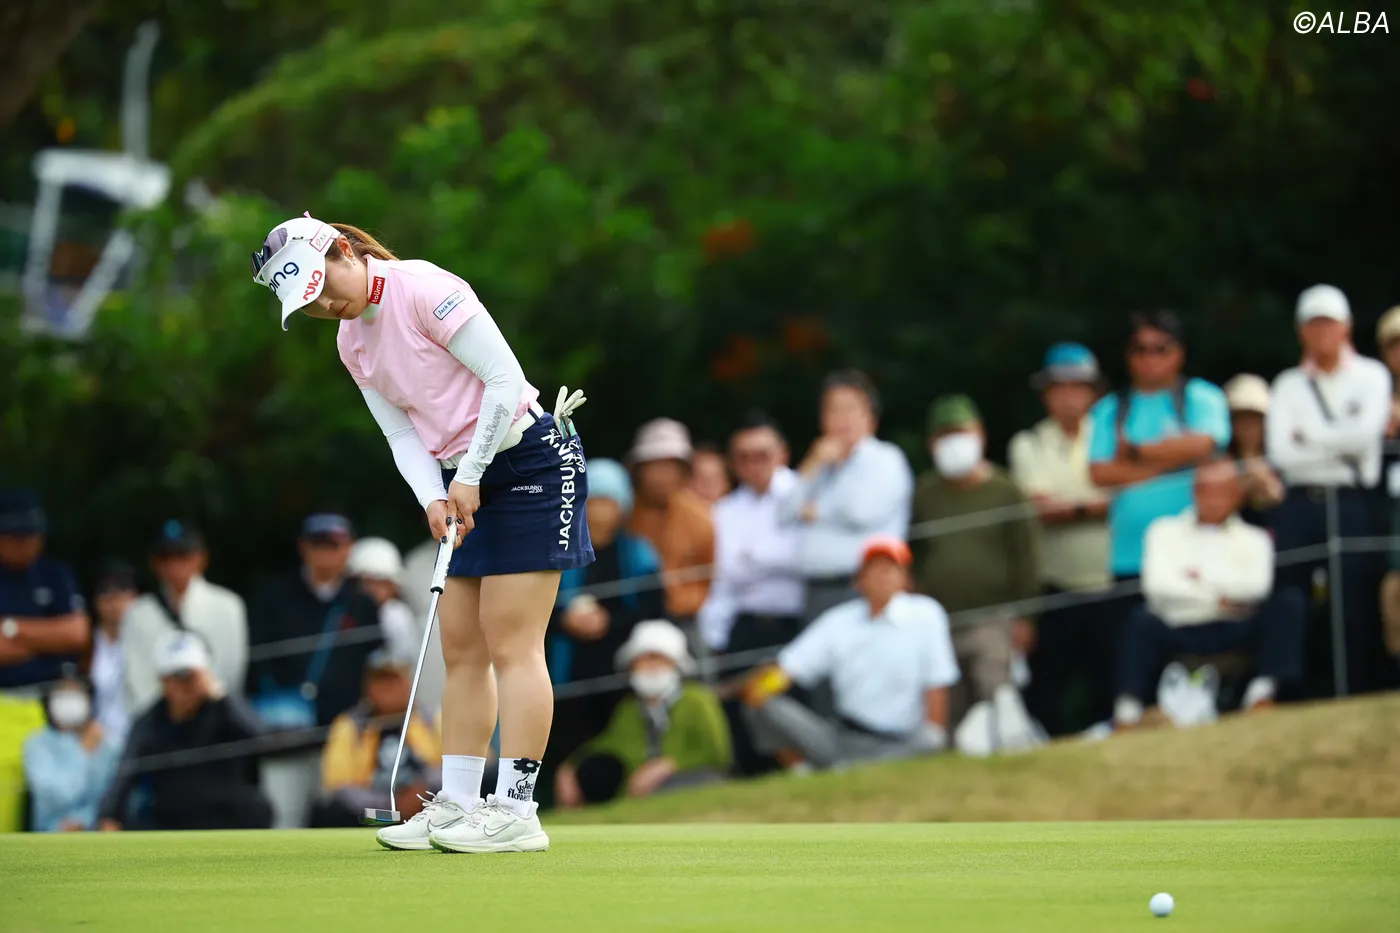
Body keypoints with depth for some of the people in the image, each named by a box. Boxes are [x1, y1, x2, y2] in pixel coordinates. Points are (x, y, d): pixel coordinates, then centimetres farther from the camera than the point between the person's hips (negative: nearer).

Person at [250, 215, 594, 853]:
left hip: (530, 459, -9)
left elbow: (506, 377, -18)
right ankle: (458, 803, 10)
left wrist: (470, 478, -16)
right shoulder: (351, 343, 9)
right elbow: (402, 432, 9)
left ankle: (516, 810, -12)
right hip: (465, 484, 9)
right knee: (461, 648, 7)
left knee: (510, 641, -11)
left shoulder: (424, 290, -16)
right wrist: (433, 499, -10)